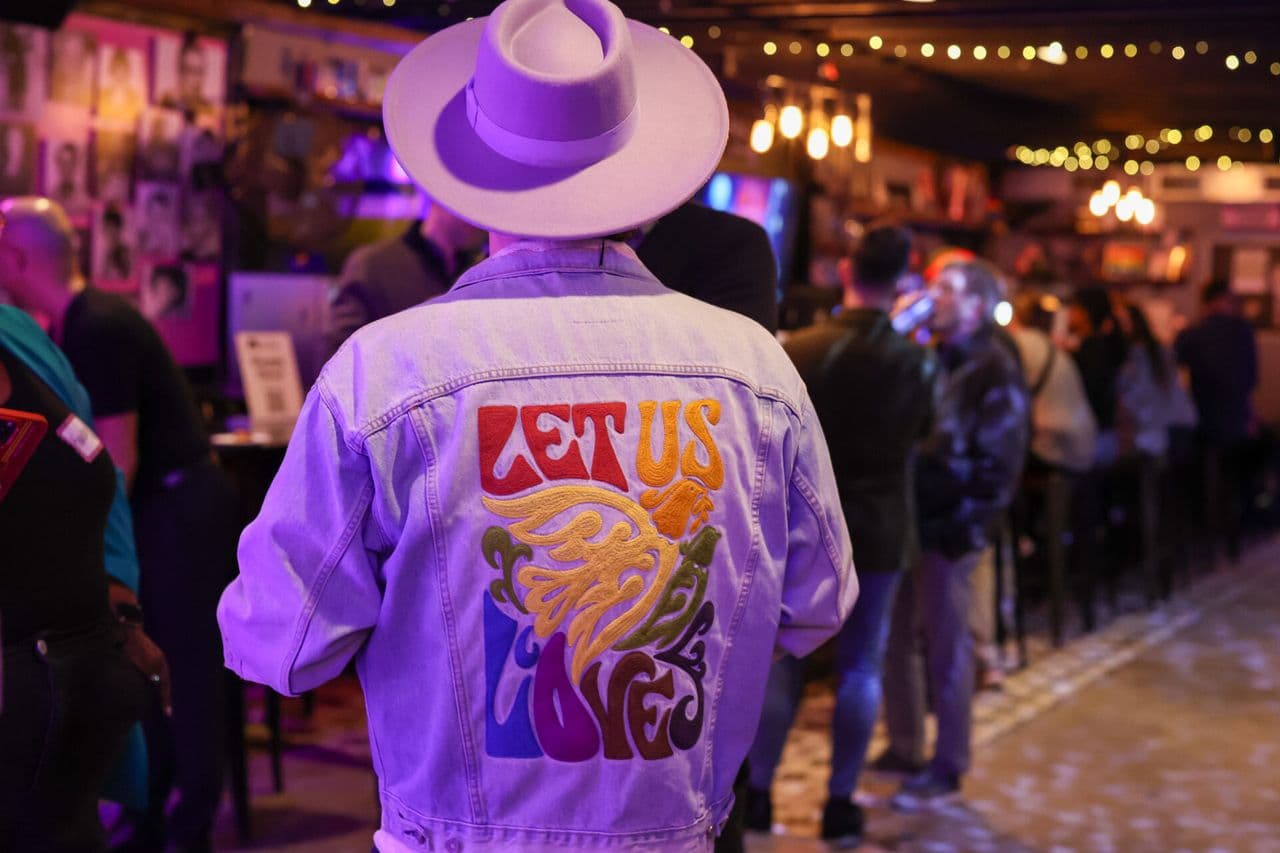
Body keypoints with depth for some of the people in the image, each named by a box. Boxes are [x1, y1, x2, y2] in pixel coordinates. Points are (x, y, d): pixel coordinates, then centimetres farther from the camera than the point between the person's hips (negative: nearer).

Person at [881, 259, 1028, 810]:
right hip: (906, 521, 7)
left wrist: (954, 525, -16)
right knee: (895, 639, 12)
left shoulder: (995, 373, -8)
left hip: (948, 532, -7)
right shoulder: (931, 359, 12)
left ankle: (947, 770, 12)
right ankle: (903, 749, 26)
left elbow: (998, 469, -12)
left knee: (945, 650, 2)